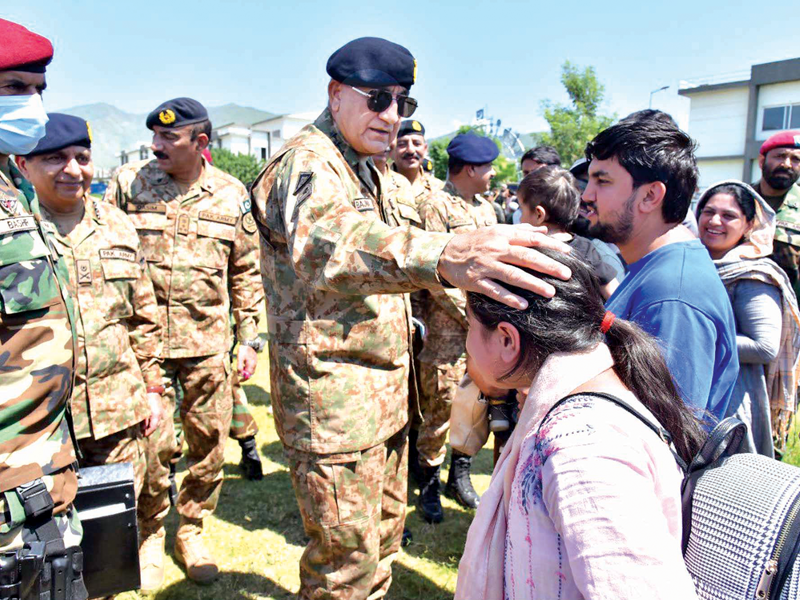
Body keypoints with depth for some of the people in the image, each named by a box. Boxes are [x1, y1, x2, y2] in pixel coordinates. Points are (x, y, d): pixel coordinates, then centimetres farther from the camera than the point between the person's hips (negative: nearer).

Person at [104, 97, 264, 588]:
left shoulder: (231, 194, 3)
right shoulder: (128, 183, 0)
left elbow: (247, 272, 8)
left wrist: (250, 339, 5)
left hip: (209, 345, 2)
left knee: (210, 445, 10)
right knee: (153, 446, 2)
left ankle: (193, 532, 32)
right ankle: (150, 537, 28)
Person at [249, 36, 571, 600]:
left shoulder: (367, 171, 15)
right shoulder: (307, 162, -17)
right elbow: (326, 238, -42)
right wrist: (440, 256, -61)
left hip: (384, 395, 10)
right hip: (334, 401, -9)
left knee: (383, 537, 24)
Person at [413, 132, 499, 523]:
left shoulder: (486, 208, 18)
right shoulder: (435, 207, -7)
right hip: (446, 330, -7)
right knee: (440, 411, -1)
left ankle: (459, 476, 31)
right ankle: (428, 486, 18)